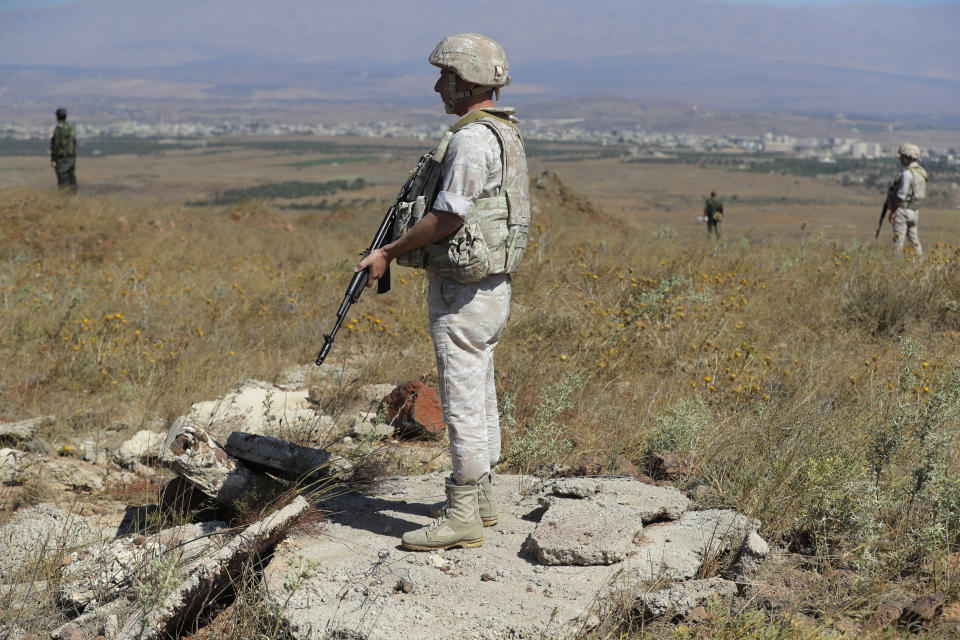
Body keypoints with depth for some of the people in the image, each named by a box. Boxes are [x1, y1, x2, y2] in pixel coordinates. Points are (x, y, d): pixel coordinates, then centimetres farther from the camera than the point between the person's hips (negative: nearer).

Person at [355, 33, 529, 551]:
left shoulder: (472, 139, -19)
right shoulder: (505, 133, 14)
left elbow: (448, 217, -22)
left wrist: (389, 252, -12)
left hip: (463, 292, -10)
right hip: (491, 286, 10)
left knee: (462, 399, -6)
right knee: (479, 392, 17)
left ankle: (462, 517, -2)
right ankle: (479, 496, 27)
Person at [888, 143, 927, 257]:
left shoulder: (907, 174, -19)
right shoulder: (921, 172, 9)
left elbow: (901, 196, -20)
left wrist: (892, 212, -13)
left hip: (903, 210, -9)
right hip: (914, 211, 9)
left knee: (898, 239, -4)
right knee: (913, 237, 17)